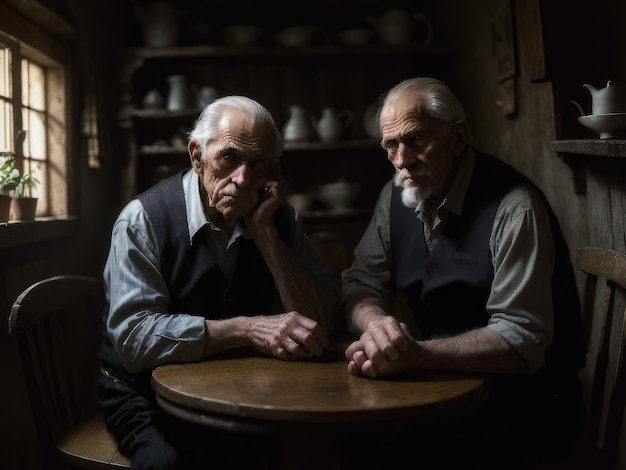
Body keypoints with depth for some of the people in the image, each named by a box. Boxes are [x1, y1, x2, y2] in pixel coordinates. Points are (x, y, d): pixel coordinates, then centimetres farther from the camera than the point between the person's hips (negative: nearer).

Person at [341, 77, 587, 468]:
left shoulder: (513, 207, -20)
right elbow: (360, 282, 2)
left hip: (524, 396, -5)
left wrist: (418, 354, -36)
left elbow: (523, 340, -23)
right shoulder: (396, 197, 2)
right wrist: (376, 326, -21)